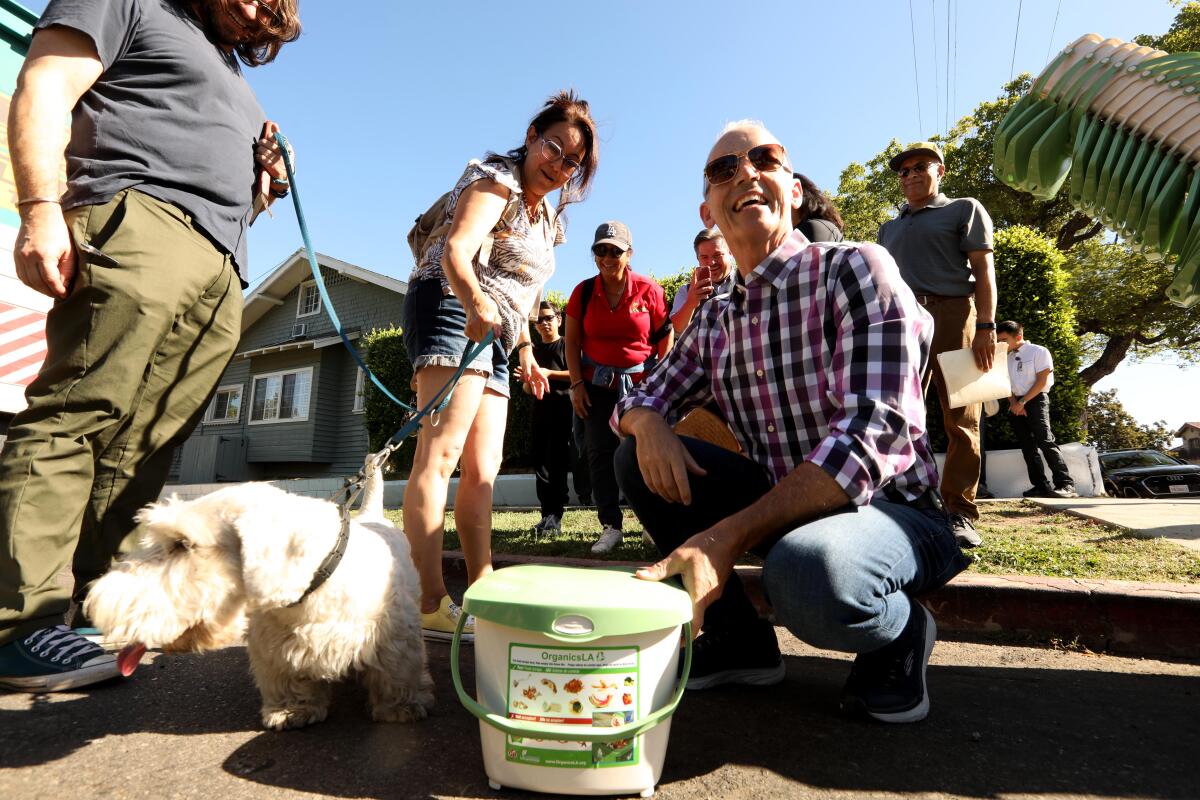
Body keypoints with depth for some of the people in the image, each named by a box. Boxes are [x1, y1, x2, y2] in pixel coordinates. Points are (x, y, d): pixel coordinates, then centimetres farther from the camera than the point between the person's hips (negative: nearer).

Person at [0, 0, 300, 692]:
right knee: (80, 413, -15)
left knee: (144, 446, -1)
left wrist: (264, 186, 14)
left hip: (223, 271, 7)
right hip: (141, 222, -6)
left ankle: (86, 611, 3)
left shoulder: (236, 82, 38)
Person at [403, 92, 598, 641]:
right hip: (453, 308, -9)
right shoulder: (496, 179, -1)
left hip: (492, 337, 9)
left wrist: (526, 349, 28)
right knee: (440, 452, -20)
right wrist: (475, 303, -40)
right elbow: (457, 250, -20)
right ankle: (430, 603, -22)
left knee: (482, 471, 2)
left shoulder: (547, 216, 26)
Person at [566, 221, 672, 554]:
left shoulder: (649, 290, -4)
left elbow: (665, 336, 0)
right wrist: (576, 384, -3)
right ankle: (611, 526, 9)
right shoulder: (583, 291, 1)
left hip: (640, 381, -2)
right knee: (600, 452, 0)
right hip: (597, 383, 2)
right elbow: (572, 341, 4)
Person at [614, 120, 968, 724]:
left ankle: (900, 635, 0)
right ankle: (737, 637, 5)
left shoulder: (855, 269, -13)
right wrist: (647, 424, -17)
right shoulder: (714, 322, 5)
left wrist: (729, 535, -32)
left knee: (805, 568, -38)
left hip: (891, 510, -5)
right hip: (783, 504, 6)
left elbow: (873, 435, -25)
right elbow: (640, 398, 10)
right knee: (635, 455, -6)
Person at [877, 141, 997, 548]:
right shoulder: (889, 227, 27)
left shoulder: (964, 209, 14)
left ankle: (959, 514, -2)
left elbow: (984, 271, 3)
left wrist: (986, 327, -11)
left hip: (952, 312, -4)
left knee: (960, 419, -5)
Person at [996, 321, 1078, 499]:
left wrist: (1022, 401, -12)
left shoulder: (1038, 351, -3)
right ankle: (1041, 486, 5)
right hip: (1017, 404, 6)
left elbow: (1042, 381, -9)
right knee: (1028, 446, 3)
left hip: (1036, 400, -6)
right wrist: (1013, 403, -5)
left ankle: (1065, 484, -12)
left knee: (1045, 441, -16)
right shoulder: (1007, 358, 14)